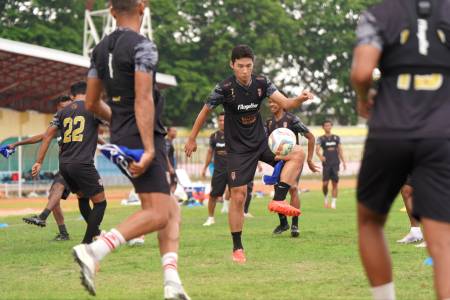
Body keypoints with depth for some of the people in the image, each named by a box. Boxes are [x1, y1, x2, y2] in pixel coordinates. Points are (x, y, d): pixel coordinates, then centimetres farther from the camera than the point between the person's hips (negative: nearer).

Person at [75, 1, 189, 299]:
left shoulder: (101, 49, 13)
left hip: (121, 139, 9)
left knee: (171, 210, 11)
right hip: (143, 140, -9)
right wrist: (148, 150, -23)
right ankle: (95, 250, -26)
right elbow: (143, 100, -20)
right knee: (157, 213, -11)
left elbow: (92, 102, 18)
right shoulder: (143, 46, -11)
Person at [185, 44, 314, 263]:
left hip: (261, 141, 4)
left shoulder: (261, 83, -7)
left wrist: (300, 99, -36)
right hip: (238, 148, -4)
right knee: (238, 196, -8)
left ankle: (278, 200, -19)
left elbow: (285, 103, -14)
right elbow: (205, 111, -2)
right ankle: (237, 248, 5)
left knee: (297, 154, -17)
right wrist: (192, 139, 5)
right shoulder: (225, 88, -16)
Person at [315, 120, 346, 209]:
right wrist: (320, 156, -30)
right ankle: (326, 198, 18)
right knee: (325, 183, -9)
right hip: (326, 164, -2)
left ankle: (333, 203, 2)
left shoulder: (336, 138, 14)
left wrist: (343, 162, 8)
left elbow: (340, 150, 16)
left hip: (335, 163, 2)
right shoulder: (321, 138, 5)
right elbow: (317, 150, -9)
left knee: (335, 183, -2)